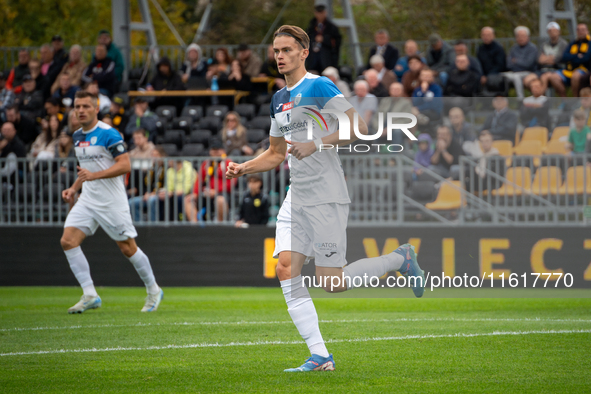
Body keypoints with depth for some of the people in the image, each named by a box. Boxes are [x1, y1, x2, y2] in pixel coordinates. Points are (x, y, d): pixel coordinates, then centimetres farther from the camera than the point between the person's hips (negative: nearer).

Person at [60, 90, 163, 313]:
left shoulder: (108, 134, -13)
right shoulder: (77, 137, 12)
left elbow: (125, 165, -20)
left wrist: (93, 175, -27)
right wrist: (73, 189, 12)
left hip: (112, 201, -7)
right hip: (87, 200, 7)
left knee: (128, 248, 2)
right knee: (68, 241, -11)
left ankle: (153, 290, 23)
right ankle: (90, 295, -9)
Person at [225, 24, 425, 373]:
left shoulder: (318, 87, -9)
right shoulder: (279, 100, 16)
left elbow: (359, 128, -17)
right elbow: (276, 153, 26)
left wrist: (316, 145, -24)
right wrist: (244, 168, 10)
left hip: (326, 197, -8)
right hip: (297, 198, 8)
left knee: (332, 283, -8)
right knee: (286, 270, -6)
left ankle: (400, 259, 15)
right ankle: (320, 356, -4)